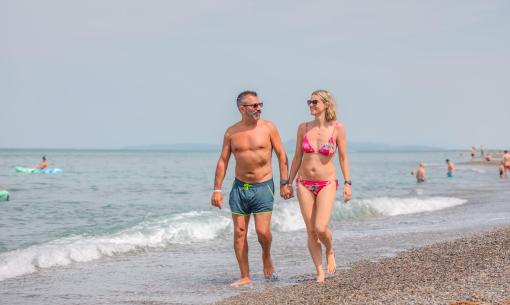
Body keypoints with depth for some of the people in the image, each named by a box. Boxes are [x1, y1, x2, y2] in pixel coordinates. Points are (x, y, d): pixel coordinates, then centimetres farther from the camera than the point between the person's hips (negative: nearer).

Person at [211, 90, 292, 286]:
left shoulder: (268, 127, -3)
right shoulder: (231, 132, 2)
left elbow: (282, 156, 0)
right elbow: (222, 161, 5)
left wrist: (284, 183, -6)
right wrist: (217, 189, 1)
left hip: (263, 186, -2)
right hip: (239, 187, 2)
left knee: (262, 231, -11)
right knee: (239, 232, 1)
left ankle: (266, 256, 23)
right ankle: (245, 277, 10)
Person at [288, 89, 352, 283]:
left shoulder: (337, 128, -6)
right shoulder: (303, 128, 2)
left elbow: (343, 157, -1)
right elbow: (297, 157, 9)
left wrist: (347, 183, -5)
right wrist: (289, 183, 10)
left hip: (327, 184, -3)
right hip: (304, 184, 3)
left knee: (321, 228, -16)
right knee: (310, 231, 2)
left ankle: (330, 252, 17)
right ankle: (320, 272, 12)